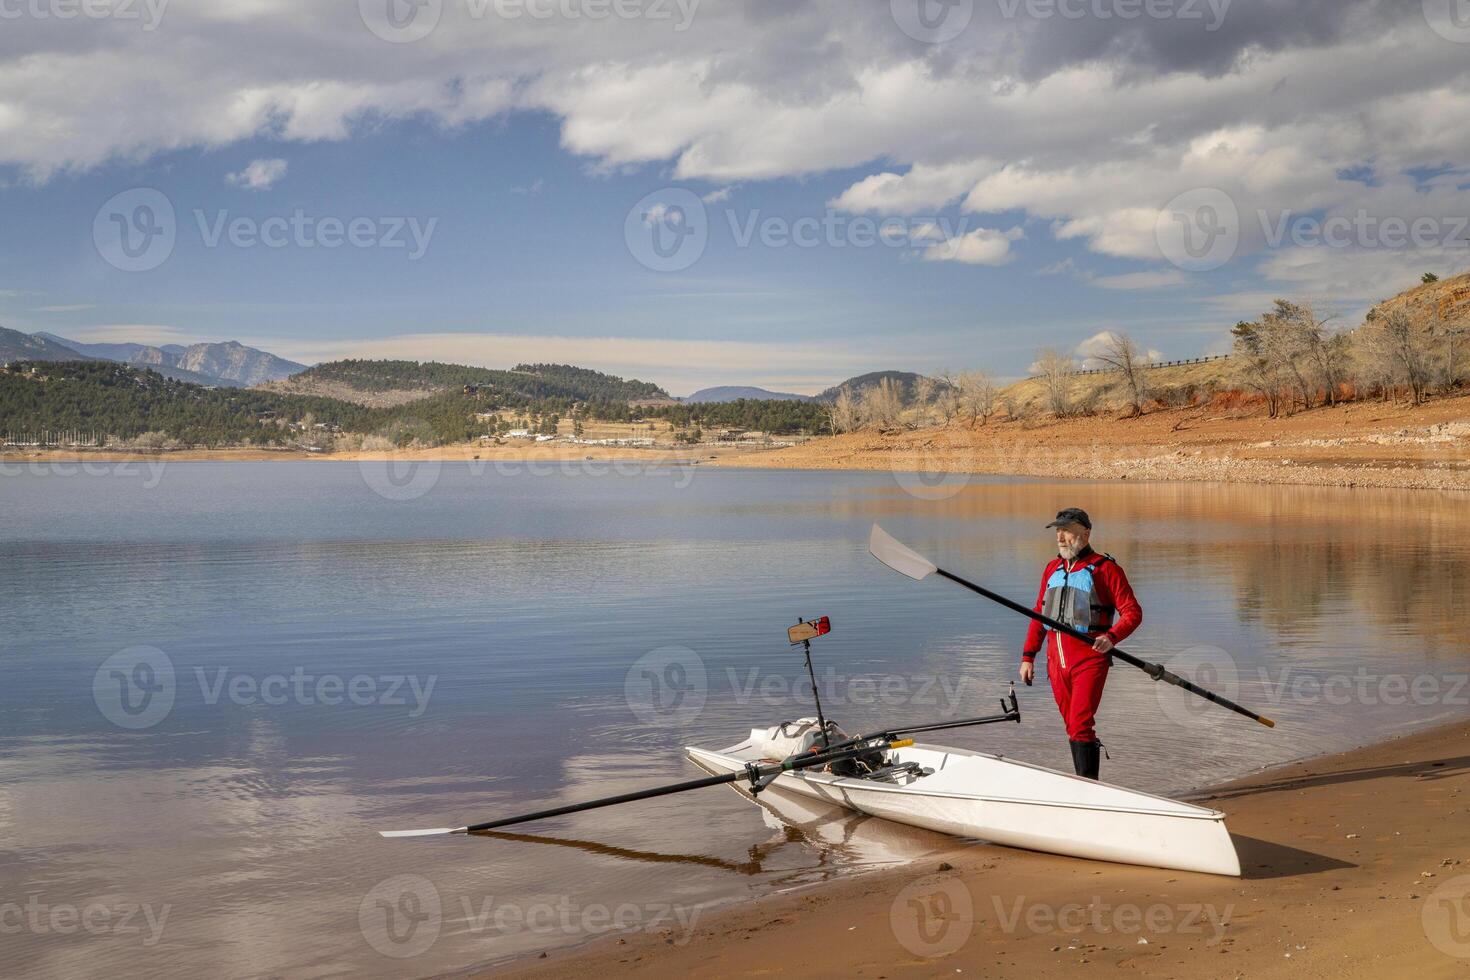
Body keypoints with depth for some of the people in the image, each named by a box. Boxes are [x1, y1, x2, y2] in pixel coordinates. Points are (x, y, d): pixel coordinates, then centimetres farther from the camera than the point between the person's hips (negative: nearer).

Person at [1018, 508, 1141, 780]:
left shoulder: (1105, 568, -4)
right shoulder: (1052, 568, 15)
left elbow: (1132, 612, -7)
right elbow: (1039, 615, 19)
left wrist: (1111, 638, -25)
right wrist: (1028, 656, 13)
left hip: (1089, 660, -6)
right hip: (1056, 661, 6)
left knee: (1080, 726, -14)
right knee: (1072, 727, 11)